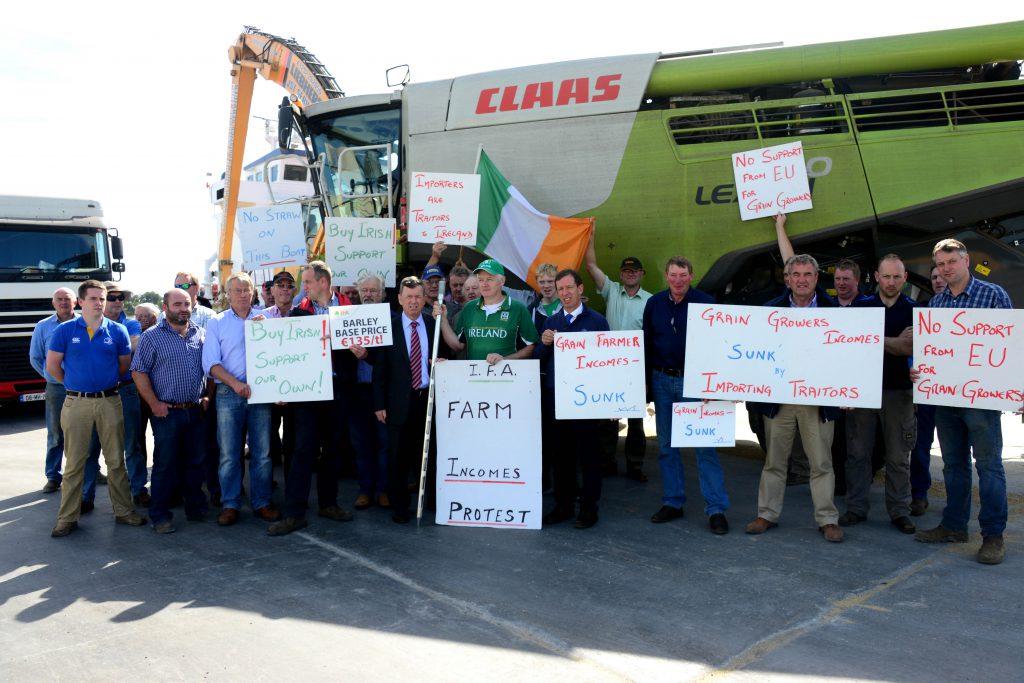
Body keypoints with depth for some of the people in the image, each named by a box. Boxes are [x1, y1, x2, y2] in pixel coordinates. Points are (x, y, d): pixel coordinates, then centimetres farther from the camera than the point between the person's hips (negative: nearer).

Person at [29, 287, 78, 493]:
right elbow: (35, 358, 13)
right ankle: (53, 477, 16)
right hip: (56, 389, 1)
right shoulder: (43, 327, 6)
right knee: (55, 435, 6)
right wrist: (51, 376, 9)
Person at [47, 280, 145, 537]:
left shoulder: (117, 330, 2)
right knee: (74, 463, 5)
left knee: (116, 460, 7)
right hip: (76, 403, -1)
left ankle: (124, 511, 17)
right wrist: (75, 383, 12)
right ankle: (68, 517, 15)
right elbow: (52, 365, 4)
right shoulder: (65, 330, -1)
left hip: (109, 401, 1)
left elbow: (124, 364, 11)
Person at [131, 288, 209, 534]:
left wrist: (208, 396, 6)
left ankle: (196, 508, 25)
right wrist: (154, 404, -10)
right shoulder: (152, 338, -3)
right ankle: (160, 515, 12)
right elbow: (139, 372, -5)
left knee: (197, 462, 11)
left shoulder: (202, 335, 9)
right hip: (167, 412, -4)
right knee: (165, 465, 2)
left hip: (197, 411, 4)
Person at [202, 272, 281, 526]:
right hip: (228, 394, -1)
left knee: (262, 452, 4)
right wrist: (236, 383, -13)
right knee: (229, 453, 2)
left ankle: (262, 503, 14)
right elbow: (211, 364, -1)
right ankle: (230, 504, 13)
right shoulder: (216, 322, 7)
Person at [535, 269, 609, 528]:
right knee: (561, 451, 11)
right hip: (554, 395, 4)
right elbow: (538, 358, 10)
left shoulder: (596, 321, -2)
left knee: (588, 452, 4)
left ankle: (589, 507, 14)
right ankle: (563, 504, 22)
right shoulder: (551, 321, 10)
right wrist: (545, 343, -10)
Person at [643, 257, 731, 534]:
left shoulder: (705, 302, -5)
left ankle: (716, 509, 2)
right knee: (666, 446, 10)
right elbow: (646, 344, 11)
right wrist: (645, 381, 7)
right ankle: (672, 502, 22)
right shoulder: (654, 303, 6)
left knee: (704, 446, -4)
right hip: (662, 380, 4)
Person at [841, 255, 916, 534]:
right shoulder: (860, 306, 6)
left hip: (898, 391, -1)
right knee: (858, 452, 5)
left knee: (898, 456, 5)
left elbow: (911, 348, -8)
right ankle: (856, 508, 14)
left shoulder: (914, 310, 4)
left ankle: (900, 511, 15)